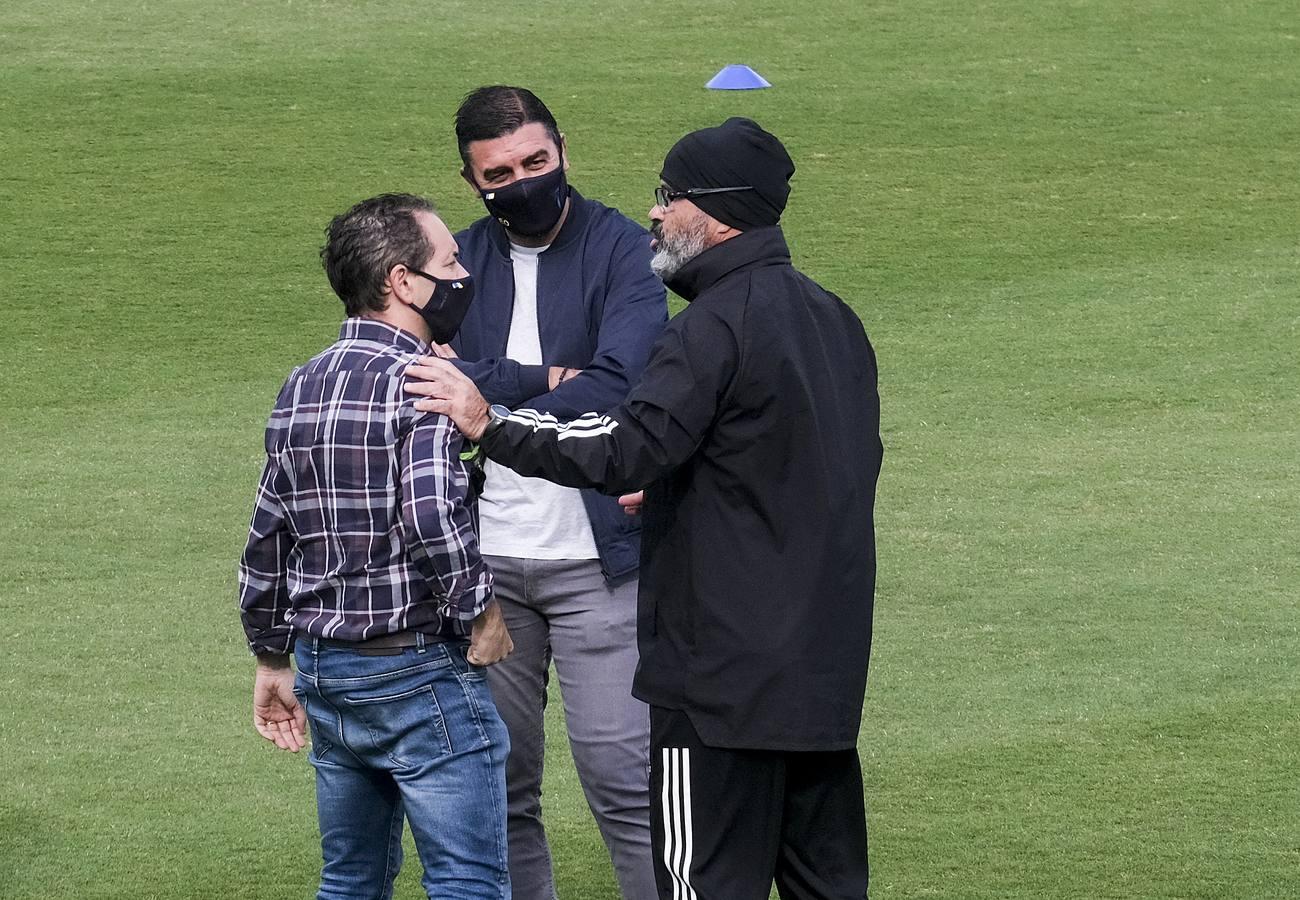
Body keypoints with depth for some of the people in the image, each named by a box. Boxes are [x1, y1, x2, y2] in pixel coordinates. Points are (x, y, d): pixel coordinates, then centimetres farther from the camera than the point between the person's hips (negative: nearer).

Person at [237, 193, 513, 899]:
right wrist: (480, 616, -15)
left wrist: (273, 660, 22)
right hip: (420, 676, -8)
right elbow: (432, 516, -30)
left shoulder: (301, 387, 9)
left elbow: (266, 542, 13)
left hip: (325, 675, 8)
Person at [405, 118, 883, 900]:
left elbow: (627, 448, -27)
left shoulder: (718, 327, -16)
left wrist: (490, 423, -22)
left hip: (727, 672, -9)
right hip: (828, 664, 9)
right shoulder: (832, 317, 14)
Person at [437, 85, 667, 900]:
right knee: (499, 784, 8)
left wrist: (486, 395, -20)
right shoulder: (458, 260, 9)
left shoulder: (624, 251, -3)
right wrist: (543, 379, -17)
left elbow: (617, 389, -18)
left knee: (621, 773, -6)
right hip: (484, 558, 4)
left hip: (594, 557, -4)